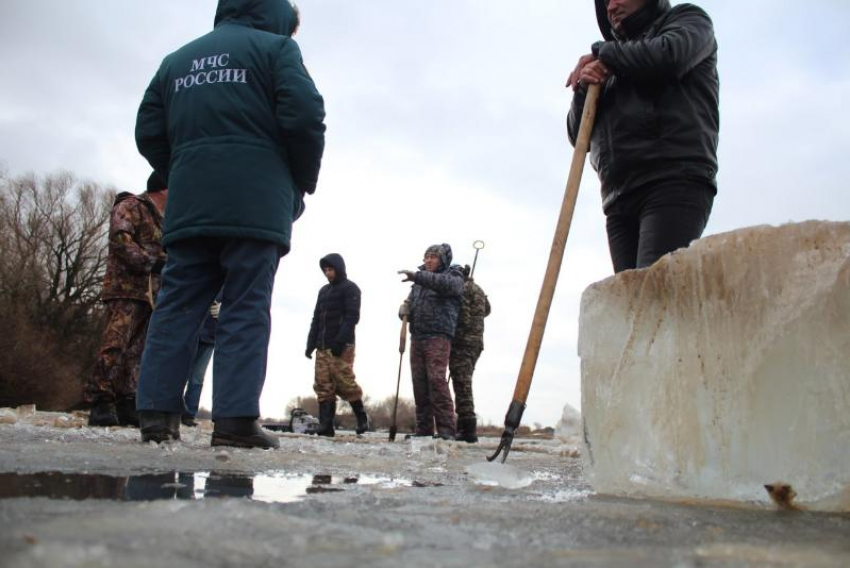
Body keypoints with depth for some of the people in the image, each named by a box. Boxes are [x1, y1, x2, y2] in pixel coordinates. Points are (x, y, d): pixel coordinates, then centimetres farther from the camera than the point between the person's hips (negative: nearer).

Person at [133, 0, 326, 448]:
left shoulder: (177, 59, 22)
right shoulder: (275, 47, 7)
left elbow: (149, 132, 15)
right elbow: (305, 116, -7)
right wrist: (303, 183, 6)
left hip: (188, 205, 5)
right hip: (256, 205, -4)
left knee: (177, 305, 4)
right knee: (246, 309, -5)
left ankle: (156, 412, 0)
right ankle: (235, 419, -10)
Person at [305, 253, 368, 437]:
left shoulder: (350, 288, 1)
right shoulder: (324, 291, 23)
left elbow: (352, 317, -10)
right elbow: (316, 319, 22)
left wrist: (340, 341, -19)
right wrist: (311, 343, 12)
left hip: (342, 346, -7)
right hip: (322, 347, 7)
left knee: (345, 383, -10)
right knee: (323, 386, -1)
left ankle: (362, 418, 5)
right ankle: (325, 425, -2)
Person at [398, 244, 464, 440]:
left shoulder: (453, 277, 4)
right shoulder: (421, 280, 24)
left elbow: (444, 283, -20)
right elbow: (410, 301, 28)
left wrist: (417, 276, -30)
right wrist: (405, 308, 3)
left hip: (438, 336, -6)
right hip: (417, 336, 6)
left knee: (437, 379, -16)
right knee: (419, 382, 3)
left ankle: (446, 429, -14)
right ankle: (424, 429, 8)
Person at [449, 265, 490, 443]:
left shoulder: (462, 288, -8)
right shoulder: (479, 290, 20)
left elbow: (462, 316, -16)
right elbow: (486, 310, 34)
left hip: (462, 341, -9)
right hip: (477, 341, 9)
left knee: (462, 384, -11)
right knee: (464, 384, 12)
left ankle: (468, 428, -16)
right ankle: (465, 428, 11)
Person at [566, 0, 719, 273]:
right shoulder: (614, 72, 33)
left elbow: (669, 55, -6)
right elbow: (580, 136, 23)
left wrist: (603, 53, 9)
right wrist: (584, 89, 3)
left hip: (675, 181, -5)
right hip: (619, 199, 6)